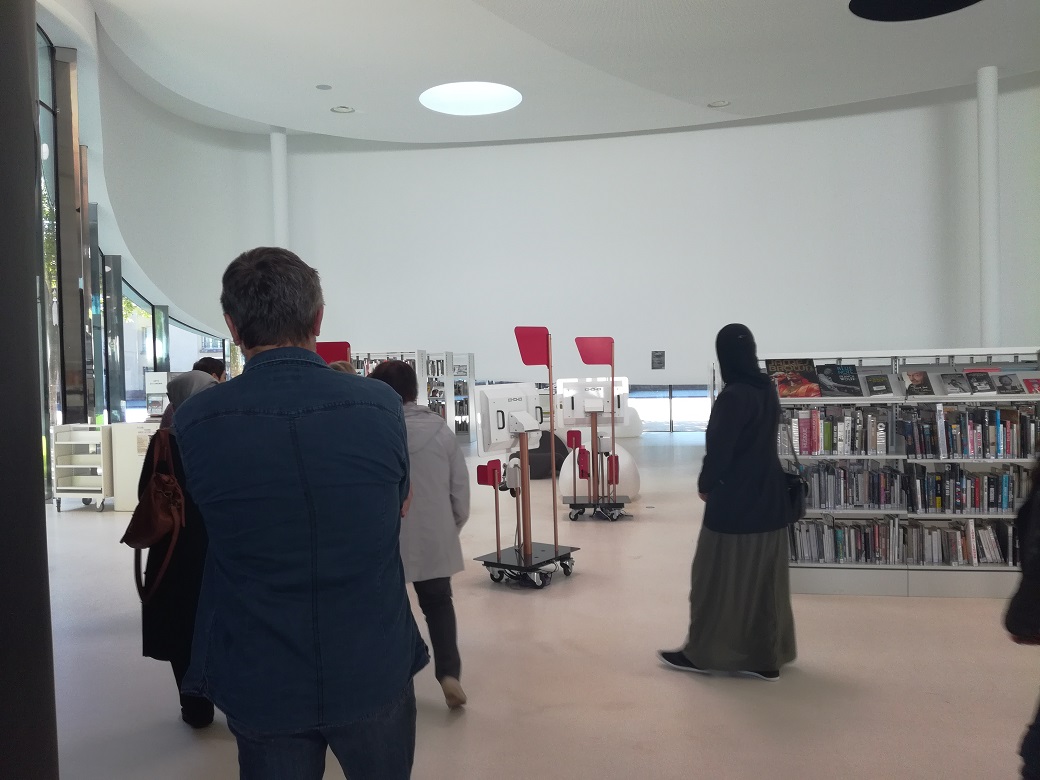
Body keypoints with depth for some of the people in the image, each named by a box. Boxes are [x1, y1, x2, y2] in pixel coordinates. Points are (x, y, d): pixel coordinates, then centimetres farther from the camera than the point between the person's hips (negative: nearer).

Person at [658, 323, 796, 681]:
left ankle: (703, 653, 16)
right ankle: (766, 656, 20)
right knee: (764, 579, 12)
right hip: (767, 496, 8)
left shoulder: (734, 396, -19)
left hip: (735, 500, -8)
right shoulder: (768, 391, 6)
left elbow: (719, 448, -17)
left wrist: (706, 484, 1)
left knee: (720, 578, 4)